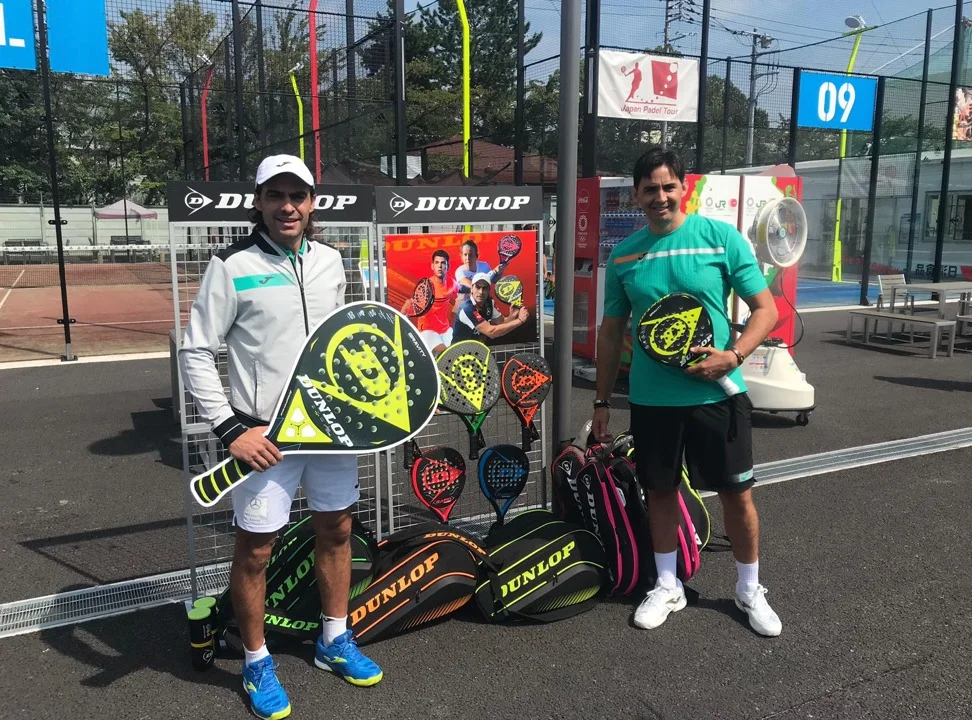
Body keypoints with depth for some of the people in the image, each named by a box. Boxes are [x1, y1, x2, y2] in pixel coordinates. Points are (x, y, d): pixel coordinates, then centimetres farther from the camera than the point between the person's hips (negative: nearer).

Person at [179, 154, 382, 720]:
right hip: (265, 434, -5)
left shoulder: (330, 261, 6)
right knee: (255, 549, 4)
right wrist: (231, 428, -15)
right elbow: (196, 353, -9)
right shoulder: (233, 267, -9)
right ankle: (257, 663, 26)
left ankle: (336, 641, 36)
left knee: (337, 530, 15)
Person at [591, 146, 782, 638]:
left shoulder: (721, 237, -5)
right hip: (650, 398, 2)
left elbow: (766, 309, -3)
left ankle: (749, 589, 29)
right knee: (660, 491, 13)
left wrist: (732, 356, -20)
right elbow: (612, 331, 9)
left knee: (737, 493, 8)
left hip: (716, 393, -2)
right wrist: (602, 401, 9)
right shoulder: (623, 254, 3)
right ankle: (667, 586, 32)